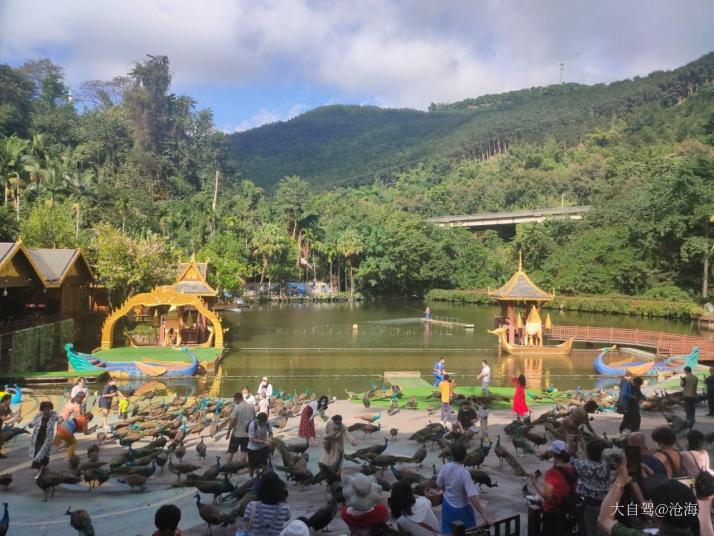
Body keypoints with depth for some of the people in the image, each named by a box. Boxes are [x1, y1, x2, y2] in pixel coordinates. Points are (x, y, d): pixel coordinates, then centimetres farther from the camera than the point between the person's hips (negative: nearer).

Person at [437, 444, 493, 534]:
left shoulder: (445, 468, -13)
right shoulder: (464, 473, -29)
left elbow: (439, 485, 2)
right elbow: (472, 496, -33)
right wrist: (484, 514, -31)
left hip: (447, 505, 5)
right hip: (461, 509, -5)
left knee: (447, 532, 18)